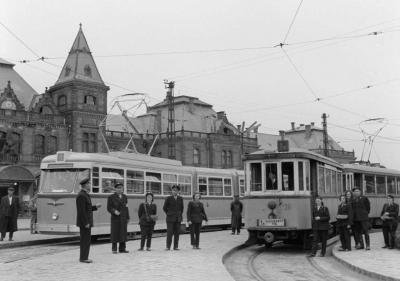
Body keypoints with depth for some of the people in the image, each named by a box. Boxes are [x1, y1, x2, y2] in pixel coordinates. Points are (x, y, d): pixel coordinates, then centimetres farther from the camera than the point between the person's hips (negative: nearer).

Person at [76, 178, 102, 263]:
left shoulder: (84, 195, 16)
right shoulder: (81, 195, -17)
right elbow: (81, 211, -21)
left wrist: (95, 207, 14)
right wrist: (86, 223, -22)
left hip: (86, 222, 10)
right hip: (84, 222, -10)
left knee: (86, 240, 12)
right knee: (85, 240, -6)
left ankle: (83, 257, 16)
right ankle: (83, 258, -1)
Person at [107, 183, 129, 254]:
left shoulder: (124, 197, 15)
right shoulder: (111, 197, -1)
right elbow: (109, 207, -4)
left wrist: (127, 217, 14)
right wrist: (114, 211, -23)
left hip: (123, 218, 5)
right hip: (115, 218, -5)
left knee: (123, 233, 4)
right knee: (115, 233, -4)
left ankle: (122, 248, 12)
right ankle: (114, 249, 4)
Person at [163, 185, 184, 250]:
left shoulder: (180, 199, 7)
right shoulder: (168, 198, -2)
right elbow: (164, 208, 5)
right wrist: (169, 214, 7)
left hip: (178, 219, 3)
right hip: (170, 218, -3)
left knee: (177, 233, 2)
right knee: (169, 233, -5)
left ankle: (175, 246, 8)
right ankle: (168, 246, 0)